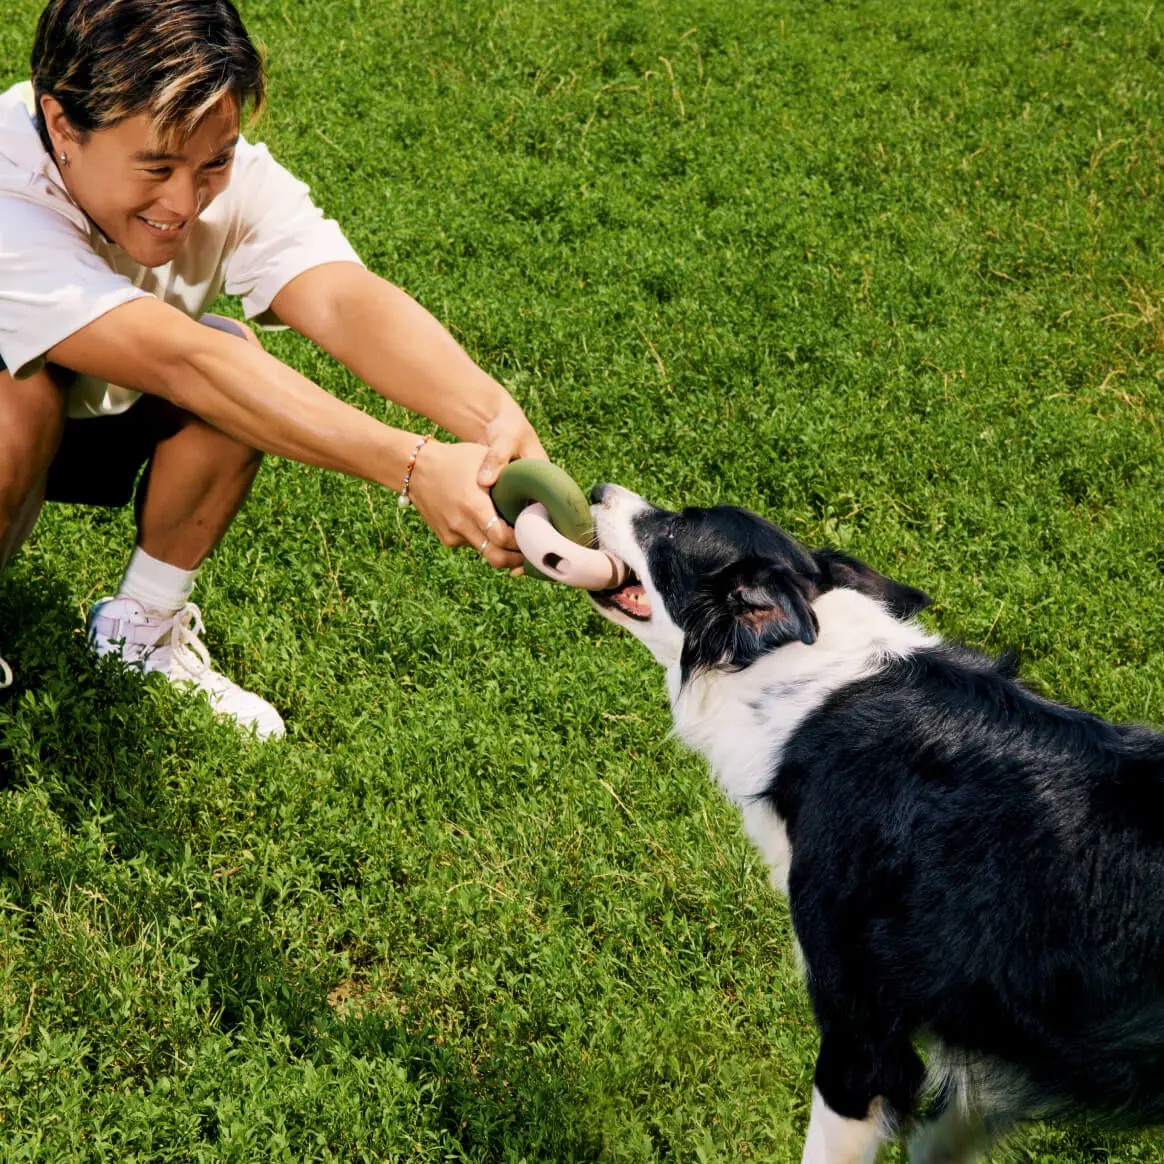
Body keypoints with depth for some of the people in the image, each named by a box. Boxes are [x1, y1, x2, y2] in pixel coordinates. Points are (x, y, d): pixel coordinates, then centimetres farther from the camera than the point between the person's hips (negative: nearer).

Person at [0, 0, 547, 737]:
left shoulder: (227, 176, -23)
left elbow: (344, 299, -41)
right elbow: (175, 359, -49)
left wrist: (496, 420, -61)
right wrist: (413, 466, -59)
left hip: (90, 420, 5)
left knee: (239, 369, -23)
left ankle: (144, 628, 1)